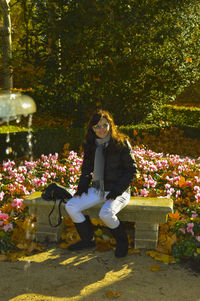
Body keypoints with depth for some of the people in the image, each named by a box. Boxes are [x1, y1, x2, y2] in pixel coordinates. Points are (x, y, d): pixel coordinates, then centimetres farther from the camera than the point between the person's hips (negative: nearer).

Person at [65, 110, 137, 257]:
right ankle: (88, 240, 9)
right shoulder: (91, 145, 6)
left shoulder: (121, 143, -10)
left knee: (106, 213, -33)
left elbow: (131, 170, -8)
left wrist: (117, 190, -17)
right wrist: (82, 186, 2)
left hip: (118, 191, -6)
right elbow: (87, 168, 19)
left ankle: (122, 241, -2)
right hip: (97, 190, 6)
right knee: (70, 207, -11)